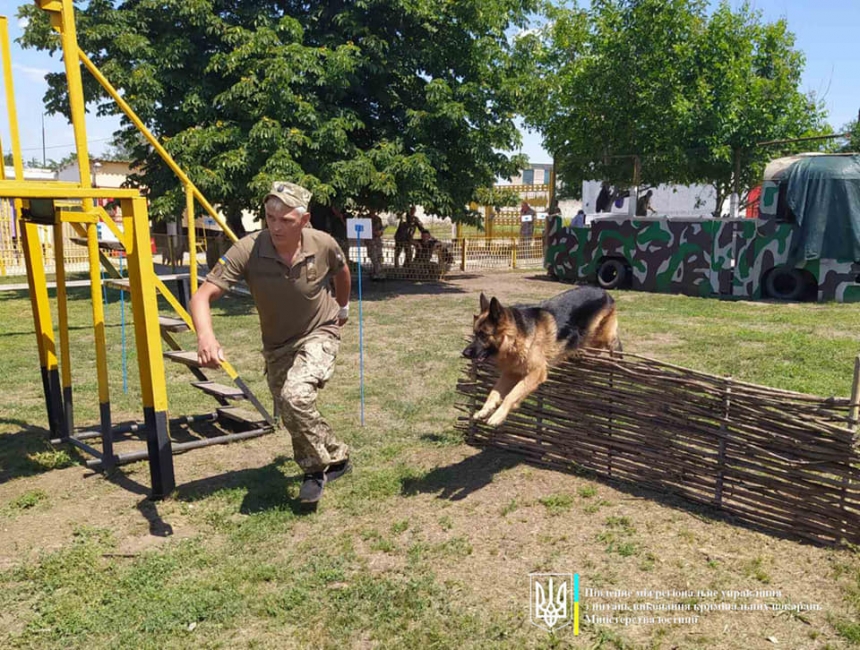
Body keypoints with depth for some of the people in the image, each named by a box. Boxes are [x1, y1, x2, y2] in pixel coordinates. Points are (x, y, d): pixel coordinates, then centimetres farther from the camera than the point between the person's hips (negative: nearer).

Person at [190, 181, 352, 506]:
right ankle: (335, 457, 37)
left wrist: (343, 306, 21)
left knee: (296, 395, -27)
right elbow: (202, 296, -30)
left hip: (319, 333, -2)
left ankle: (317, 468, -3)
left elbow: (341, 270, 5)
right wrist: (205, 336, -50)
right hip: (276, 345, 3)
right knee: (294, 420, 10)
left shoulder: (324, 244, -21)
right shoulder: (247, 250, -26)